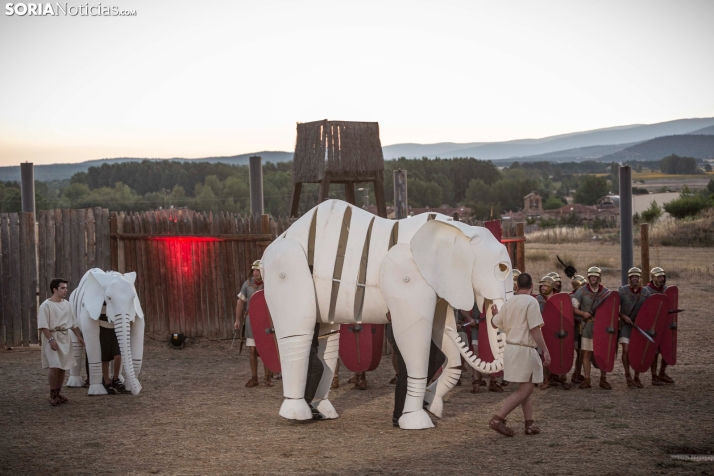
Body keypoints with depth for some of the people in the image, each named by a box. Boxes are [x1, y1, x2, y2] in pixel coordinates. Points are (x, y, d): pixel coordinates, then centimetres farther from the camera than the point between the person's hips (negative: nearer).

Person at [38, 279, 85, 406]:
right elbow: (43, 326, -15)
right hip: (53, 337, -7)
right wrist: (51, 339, -23)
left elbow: (73, 323, 18)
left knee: (63, 367, 8)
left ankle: (58, 393, 18)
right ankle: (52, 395, -4)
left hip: (65, 338, 7)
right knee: (55, 367, -13)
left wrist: (79, 336, 12)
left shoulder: (66, 304, 11)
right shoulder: (46, 305, -10)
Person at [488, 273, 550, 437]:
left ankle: (529, 424, 11)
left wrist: (495, 313, 42)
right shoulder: (531, 302, -12)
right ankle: (498, 419, -13)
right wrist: (545, 350, -15)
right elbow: (535, 329, -18)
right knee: (525, 390, -6)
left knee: (527, 387, 15)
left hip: (510, 348, 8)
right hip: (524, 350, -8)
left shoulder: (508, 303, 10)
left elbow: (495, 324, 20)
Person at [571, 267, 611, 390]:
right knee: (586, 353, -1)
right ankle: (586, 379, 6)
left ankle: (603, 380, 13)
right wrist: (583, 313, -19)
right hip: (587, 327, -1)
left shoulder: (605, 292, 6)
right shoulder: (582, 291, 1)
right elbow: (573, 307, -2)